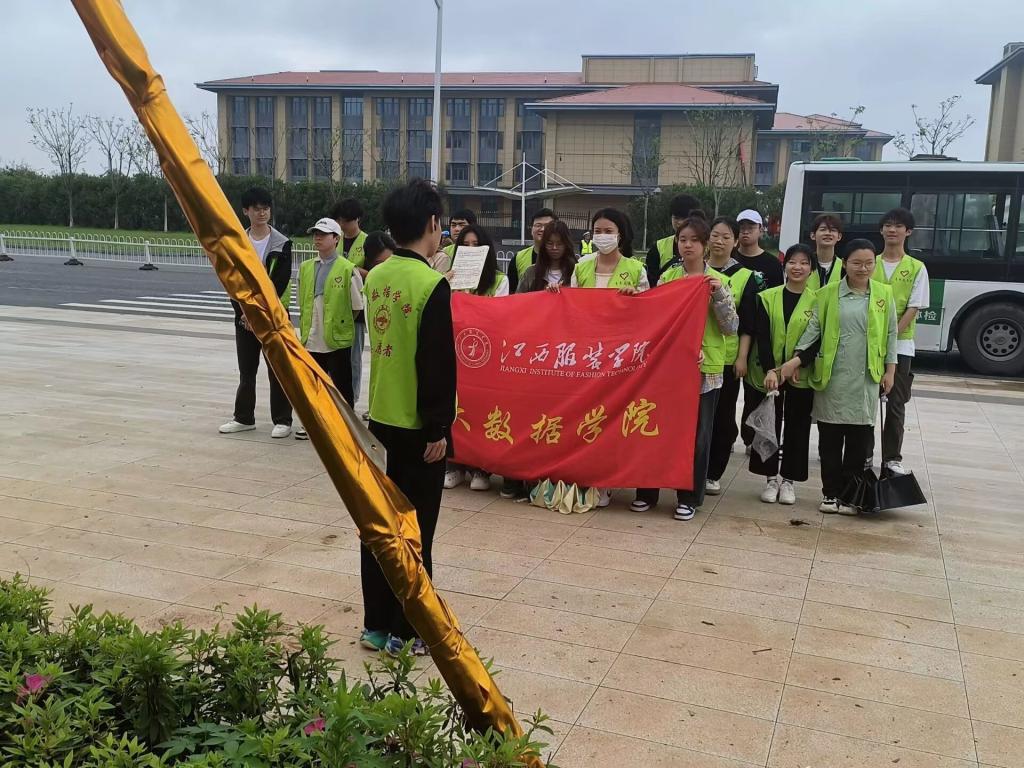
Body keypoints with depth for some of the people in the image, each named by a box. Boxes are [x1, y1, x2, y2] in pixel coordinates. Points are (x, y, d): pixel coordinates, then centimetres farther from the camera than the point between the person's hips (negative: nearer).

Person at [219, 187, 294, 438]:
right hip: (244, 316, 4)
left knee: (277, 370, 1)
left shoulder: (282, 244, -4)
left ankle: (282, 420, 8)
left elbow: (279, 283, -11)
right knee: (246, 370, 11)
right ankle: (244, 417, 22)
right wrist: (244, 311, -11)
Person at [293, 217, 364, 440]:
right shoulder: (305, 267, 7)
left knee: (342, 384, 6)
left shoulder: (348, 269, -9)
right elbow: (302, 302, 15)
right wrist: (307, 329, 11)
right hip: (311, 338, 5)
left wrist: (339, 322, 5)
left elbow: (357, 306, -3)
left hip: (338, 338, -5)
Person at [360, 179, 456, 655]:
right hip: (417, 424, -7)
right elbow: (437, 364, -19)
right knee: (414, 530, 4)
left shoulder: (376, 278, 4)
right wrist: (439, 427, -13)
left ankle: (376, 624, 23)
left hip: (379, 418, 7)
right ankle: (406, 632, 14)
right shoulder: (432, 284, -18)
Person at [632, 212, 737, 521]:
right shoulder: (666, 277, 4)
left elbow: (731, 328, -5)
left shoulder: (718, 281, 1)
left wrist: (719, 295, -15)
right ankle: (647, 491, 16)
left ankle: (689, 497, 15)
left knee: (697, 434, 4)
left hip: (705, 367, -1)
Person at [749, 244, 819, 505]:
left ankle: (788, 480, 19)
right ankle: (771, 478, 19)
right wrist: (769, 369, -19)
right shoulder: (767, 297, 1)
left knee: (797, 428, 7)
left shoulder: (818, 302, -1)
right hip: (768, 373, 1)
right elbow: (762, 337, -6)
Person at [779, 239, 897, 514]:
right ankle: (831, 493, 17)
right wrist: (796, 360, -8)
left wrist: (890, 370, 5)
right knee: (830, 438, 6)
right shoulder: (827, 294, 2)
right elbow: (814, 330, 2)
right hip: (832, 376, 0)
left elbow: (890, 334, 8)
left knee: (860, 439, 3)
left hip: (866, 379, 0)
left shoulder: (884, 294, 5)